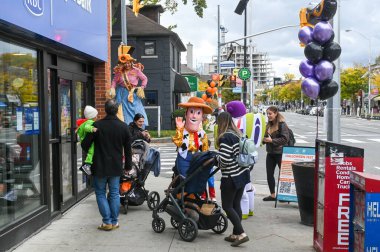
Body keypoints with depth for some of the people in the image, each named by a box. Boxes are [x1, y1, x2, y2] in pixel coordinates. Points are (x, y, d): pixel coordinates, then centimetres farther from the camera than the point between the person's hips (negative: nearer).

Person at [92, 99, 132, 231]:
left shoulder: (97, 125, -10)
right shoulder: (124, 126, -1)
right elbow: (128, 149, 6)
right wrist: (128, 166, 15)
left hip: (100, 166, -3)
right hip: (116, 167, 3)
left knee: (100, 193, 8)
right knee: (114, 194, 11)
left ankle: (107, 221, 4)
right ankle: (114, 222, 14)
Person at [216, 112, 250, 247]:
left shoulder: (225, 137, -17)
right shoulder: (238, 134, 9)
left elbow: (225, 159, -22)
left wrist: (216, 157, -4)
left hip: (231, 177, -8)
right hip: (242, 174, 8)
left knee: (227, 206, 1)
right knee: (236, 204, 14)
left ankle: (241, 234, -3)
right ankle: (236, 234, 20)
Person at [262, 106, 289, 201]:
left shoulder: (282, 124, -12)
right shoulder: (268, 125, 9)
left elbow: (285, 139, -19)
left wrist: (272, 140, -21)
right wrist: (264, 139, -4)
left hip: (280, 153, -7)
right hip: (270, 153, 8)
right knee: (269, 174, 10)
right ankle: (272, 195, 21)